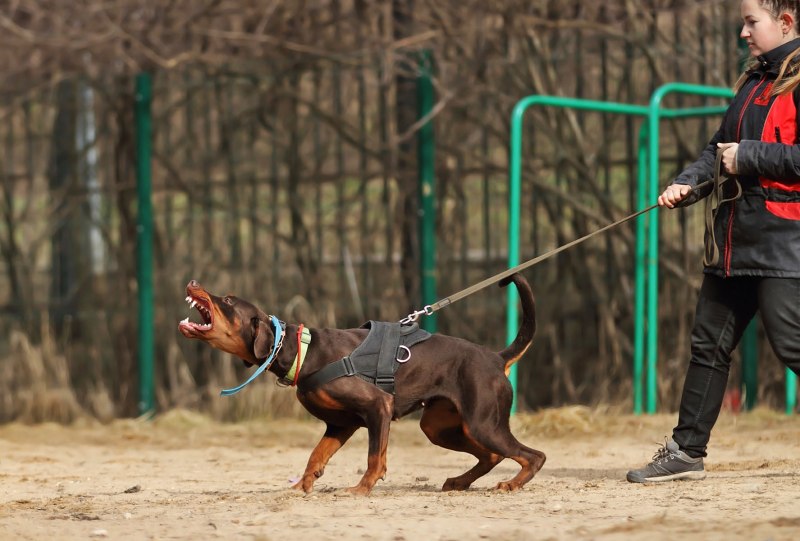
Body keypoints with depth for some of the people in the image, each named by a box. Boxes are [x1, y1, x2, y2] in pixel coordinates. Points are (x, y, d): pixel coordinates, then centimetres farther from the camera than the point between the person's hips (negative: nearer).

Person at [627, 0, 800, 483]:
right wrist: (688, 184, 4)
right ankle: (687, 451, 18)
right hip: (734, 238, 9)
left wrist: (748, 157, -16)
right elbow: (721, 146, 20)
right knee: (710, 344, 12)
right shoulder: (754, 82, 17)